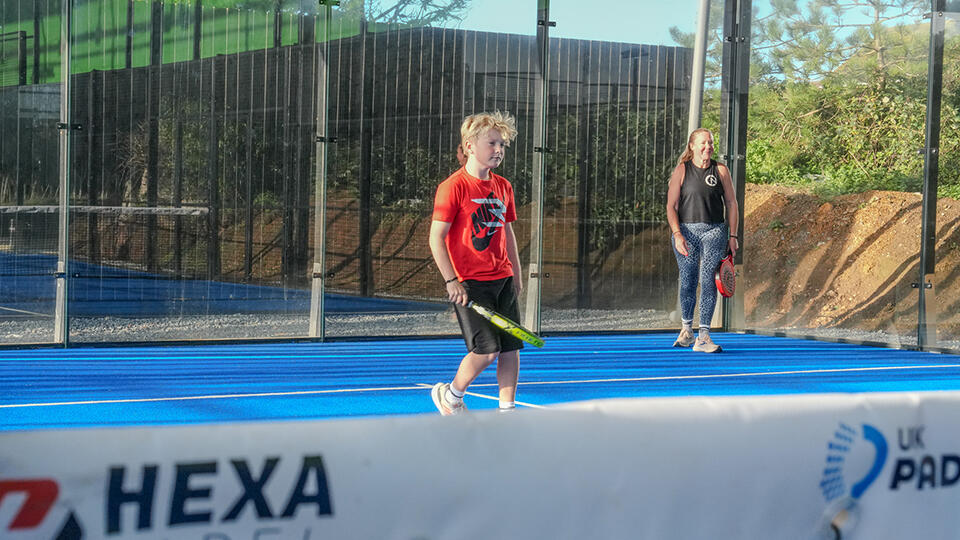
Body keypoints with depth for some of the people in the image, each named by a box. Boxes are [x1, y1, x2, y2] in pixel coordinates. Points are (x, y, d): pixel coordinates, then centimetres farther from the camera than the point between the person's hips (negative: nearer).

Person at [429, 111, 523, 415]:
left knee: (511, 347, 3)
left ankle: (506, 411, 13)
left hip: (502, 280, 7)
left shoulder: (503, 187, 12)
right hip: (470, 282, -7)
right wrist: (451, 280, -15)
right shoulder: (453, 187, -9)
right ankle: (451, 394, 14)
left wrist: (516, 274, 20)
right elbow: (436, 238, -10)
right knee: (486, 349, -11)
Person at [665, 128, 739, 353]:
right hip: (686, 231, 0)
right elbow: (671, 206, 2)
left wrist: (733, 235, 5)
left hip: (714, 231, 0)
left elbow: (731, 203, 11)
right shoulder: (681, 170, 4)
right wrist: (677, 235, -10)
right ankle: (686, 329, 27)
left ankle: (703, 336, -14)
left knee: (707, 279, -12)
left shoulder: (721, 170, 8)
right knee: (688, 282, 5)